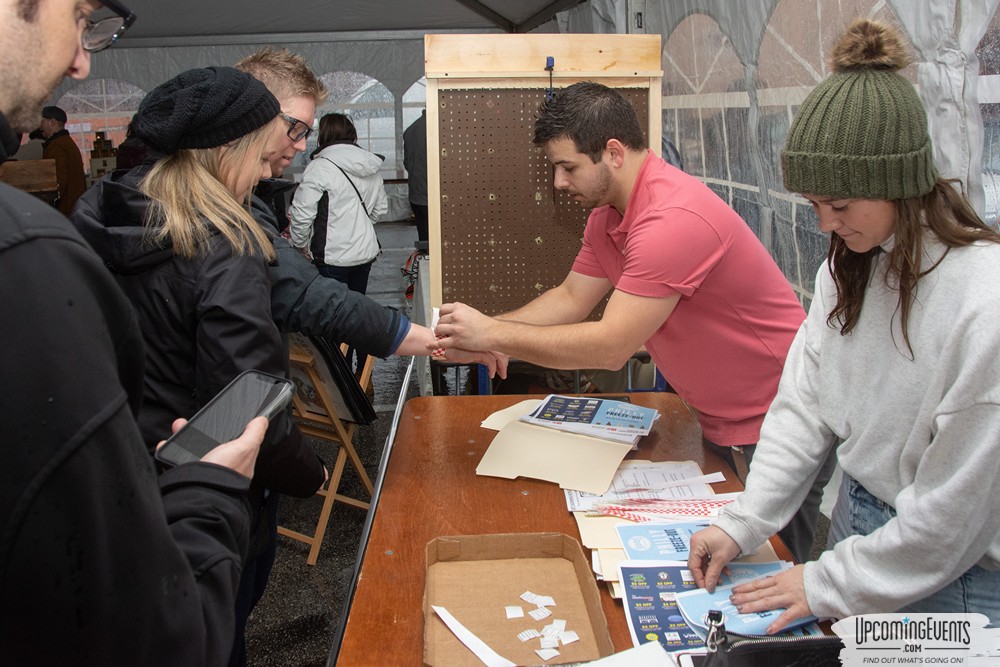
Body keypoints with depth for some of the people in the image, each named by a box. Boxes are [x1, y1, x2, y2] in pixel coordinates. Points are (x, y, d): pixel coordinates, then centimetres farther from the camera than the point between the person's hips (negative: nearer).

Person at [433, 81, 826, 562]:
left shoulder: (673, 219, -30)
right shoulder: (608, 212, 3)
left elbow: (611, 346, -30)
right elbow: (571, 299, 8)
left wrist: (494, 334, -23)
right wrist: (480, 329, -7)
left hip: (773, 429, -9)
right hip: (720, 423, 9)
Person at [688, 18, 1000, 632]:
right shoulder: (851, 267, -3)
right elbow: (805, 405, 0)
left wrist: (830, 583, -15)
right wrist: (742, 524, -7)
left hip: (950, 578, -6)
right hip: (857, 522, 6)